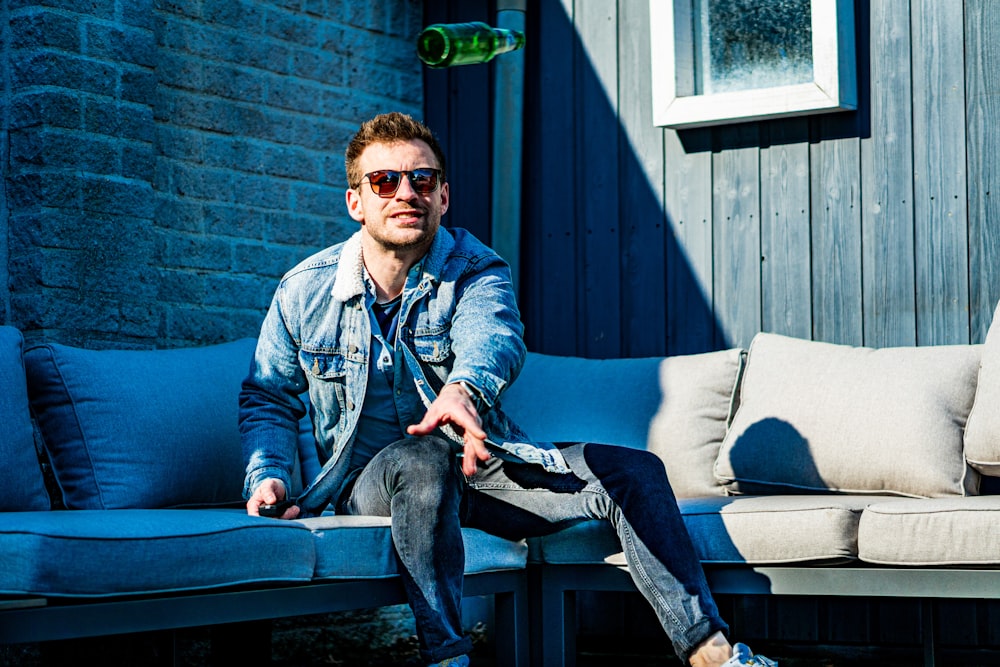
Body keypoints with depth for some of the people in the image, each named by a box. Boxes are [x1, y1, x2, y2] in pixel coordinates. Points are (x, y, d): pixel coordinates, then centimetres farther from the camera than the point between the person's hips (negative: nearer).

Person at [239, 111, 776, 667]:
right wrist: (267, 475, -10)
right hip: (369, 483, -2)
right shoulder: (304, 292, -3)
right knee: (422, 458, -39)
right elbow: (269, 397, 10)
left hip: (482, 468, 2)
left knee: (634, 472, -14)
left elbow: (493, 337, -31)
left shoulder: (478, 273, -6)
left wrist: (464, 388, -55)